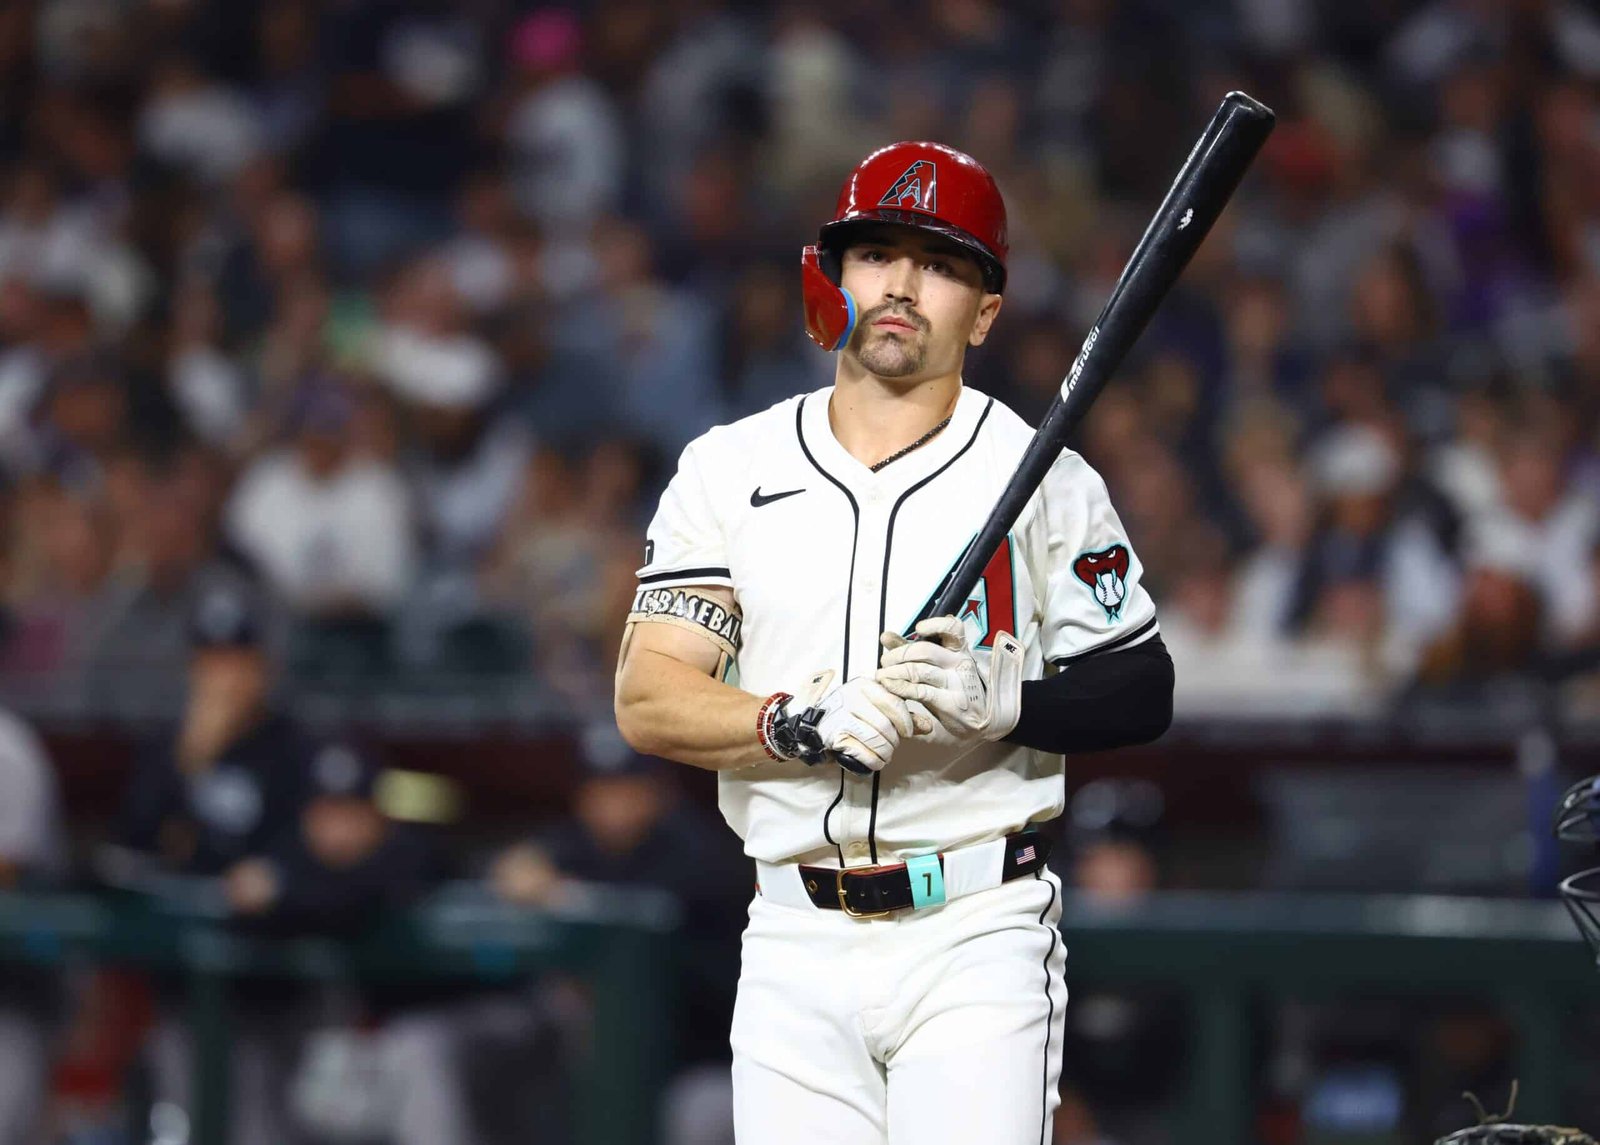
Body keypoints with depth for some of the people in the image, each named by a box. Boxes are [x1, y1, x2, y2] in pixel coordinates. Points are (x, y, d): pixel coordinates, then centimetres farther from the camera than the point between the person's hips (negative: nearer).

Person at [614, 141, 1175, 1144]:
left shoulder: (1045, 481, 3)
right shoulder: (729, 470, 8)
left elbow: (1143, 694, 4)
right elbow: (646, 700, 0)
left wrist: (1001, 699, -16)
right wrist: (803, 721, -18)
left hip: (977, 945, -3)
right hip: (795, 948, 3)